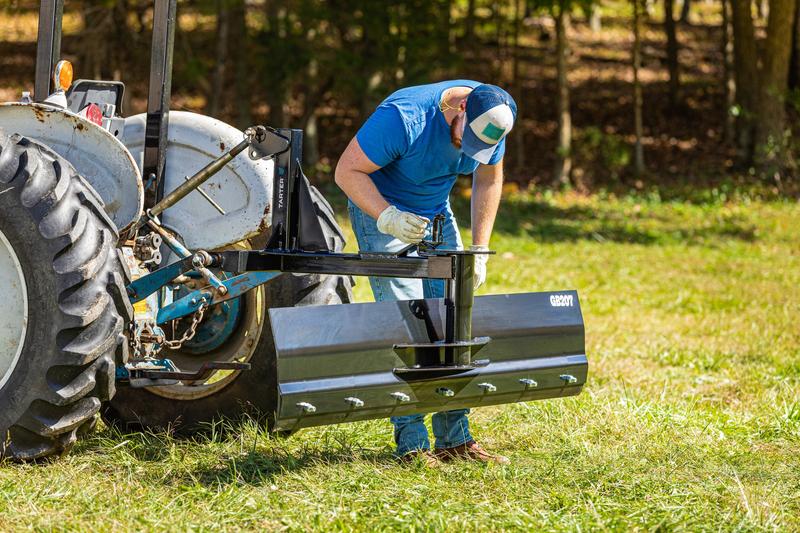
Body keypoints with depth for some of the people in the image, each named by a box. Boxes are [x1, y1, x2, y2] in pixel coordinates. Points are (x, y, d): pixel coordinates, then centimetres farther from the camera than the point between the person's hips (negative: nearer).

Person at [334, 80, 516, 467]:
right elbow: (347, 172, -24)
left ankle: (455, 439, 3)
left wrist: (479, 249, -1)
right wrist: (389, 217, -37)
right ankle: (411, 443, -12)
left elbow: (488, 179, 5)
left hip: (437, 214, 6)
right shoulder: (403, 117, -32)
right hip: (381, 209, -6)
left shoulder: (493, 117, -12)